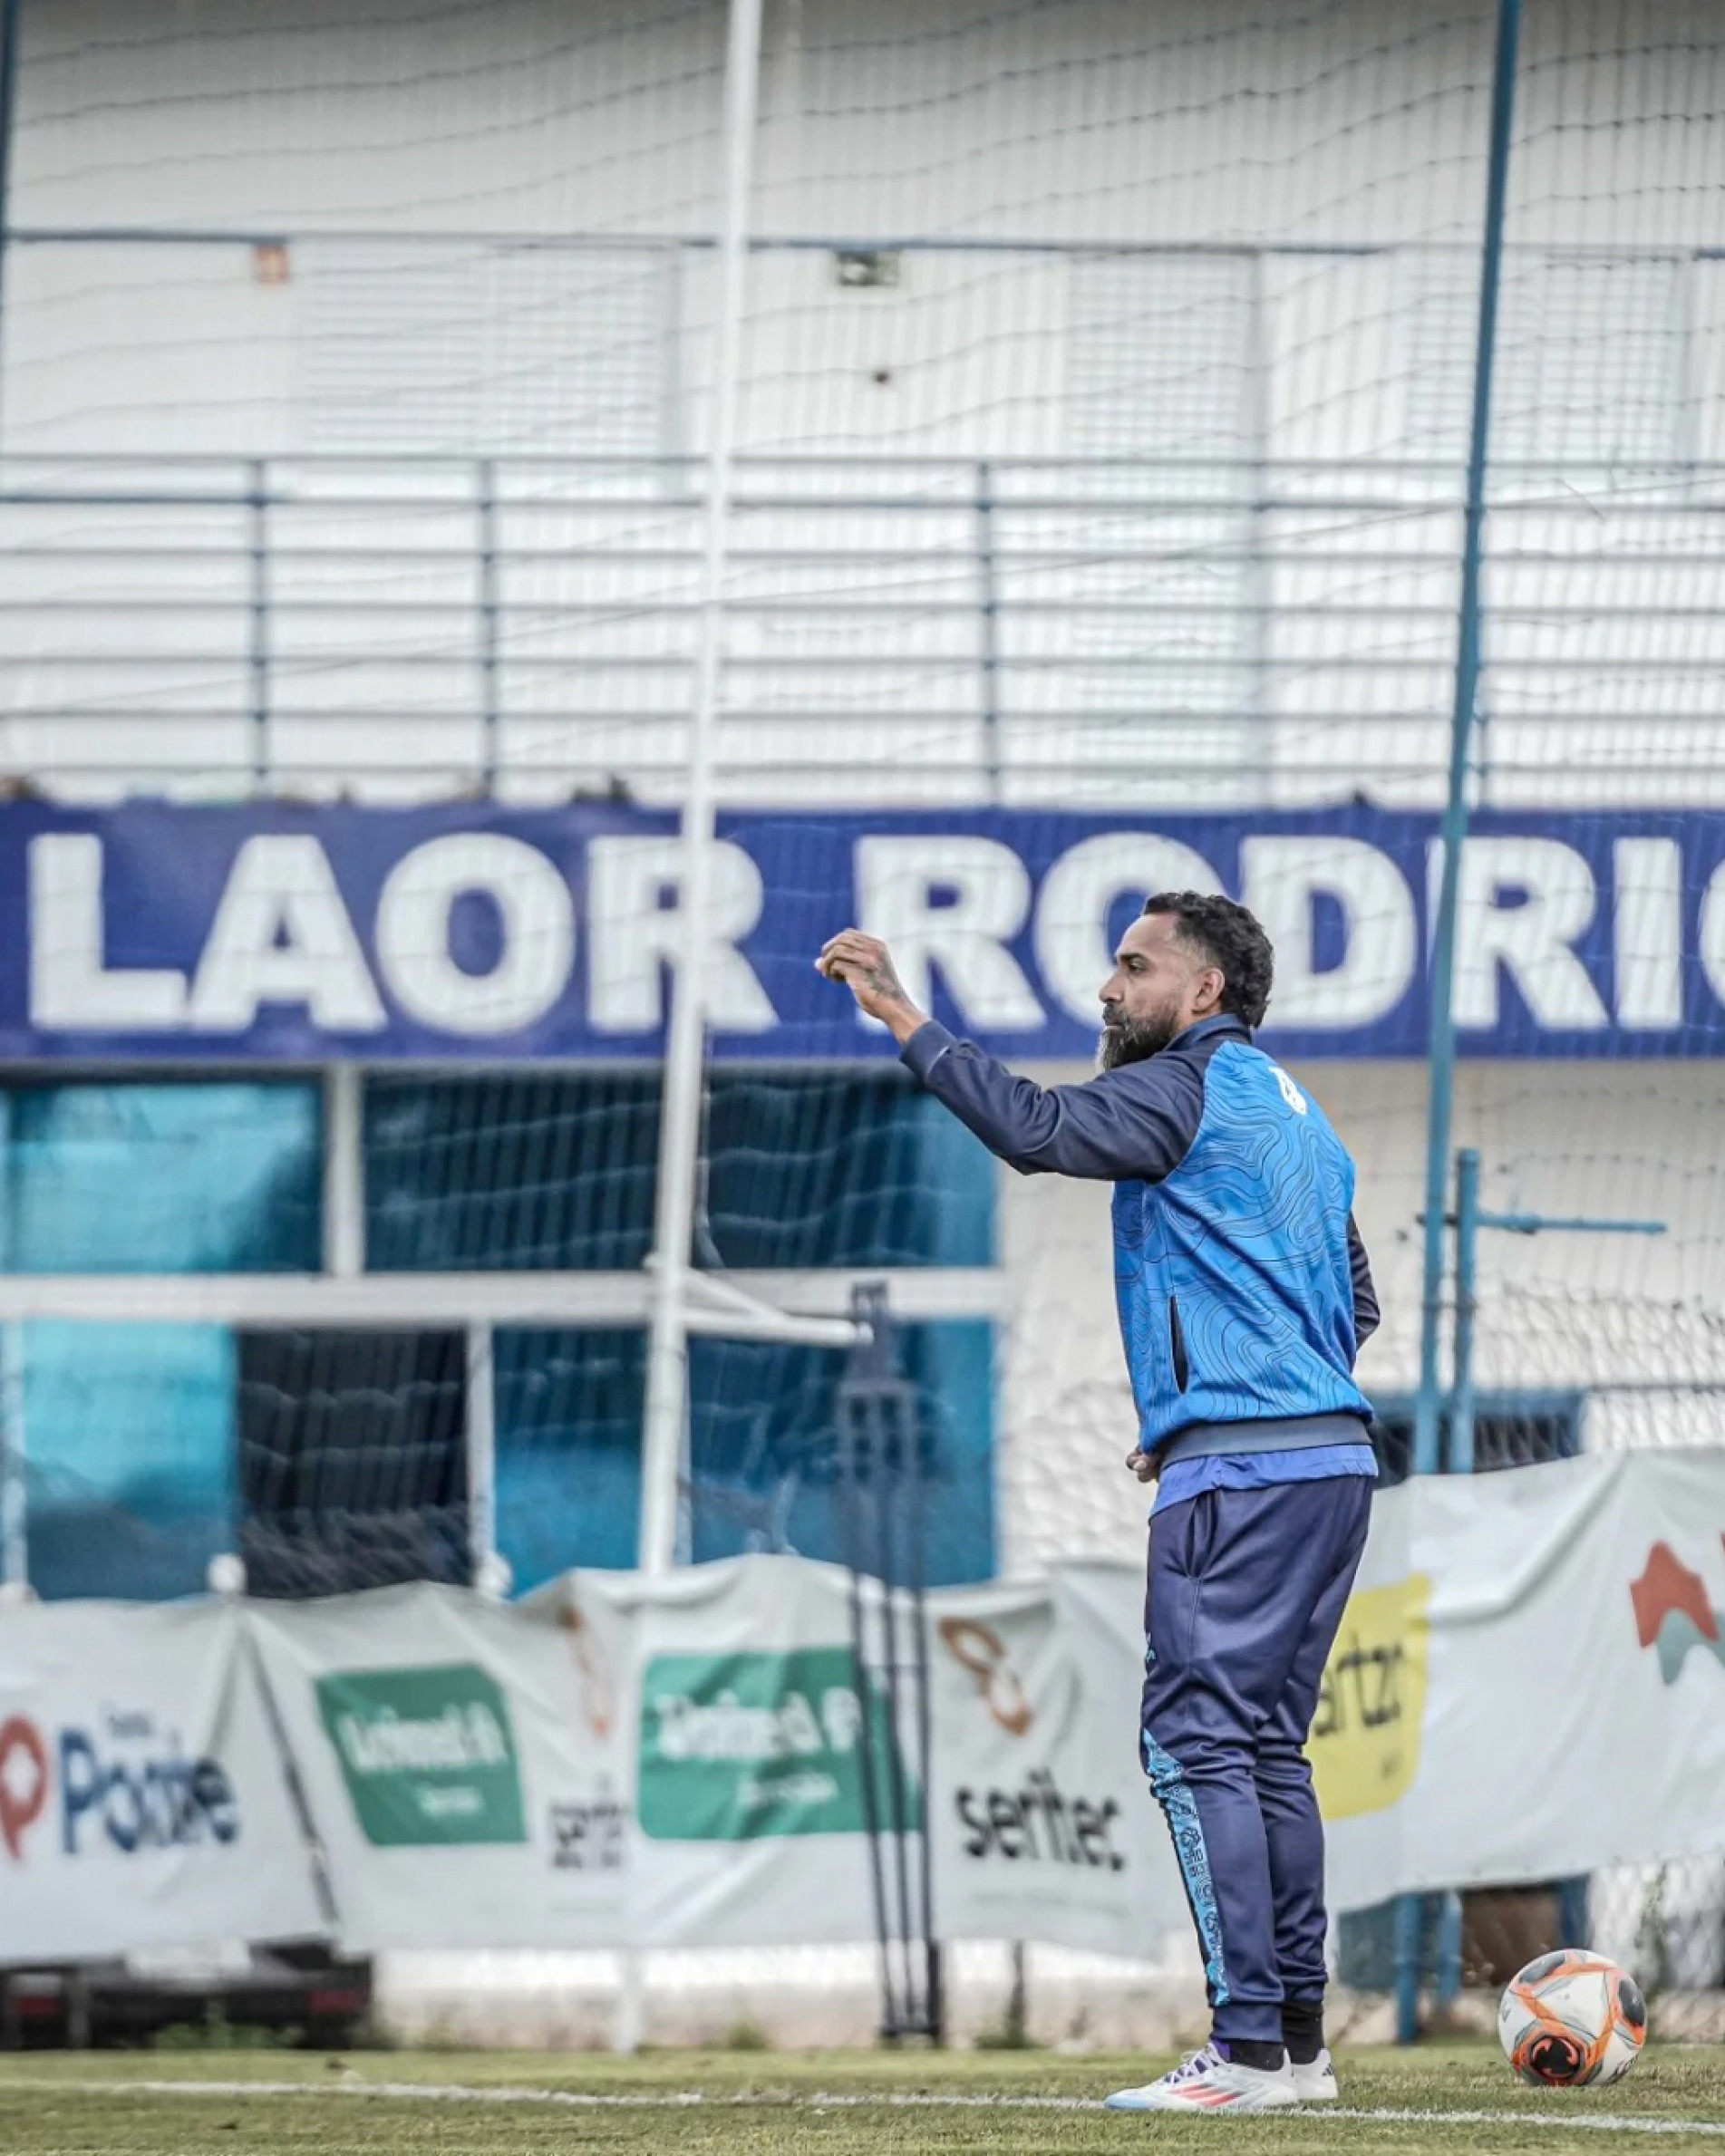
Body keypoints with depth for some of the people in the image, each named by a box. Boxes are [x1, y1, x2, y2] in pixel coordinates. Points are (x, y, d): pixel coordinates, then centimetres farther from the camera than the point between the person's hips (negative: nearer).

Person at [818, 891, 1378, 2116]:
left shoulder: (1190, 1086, -5)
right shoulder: (1294, 1112, 22)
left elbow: (1039, 1128, -21)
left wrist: (903, 1018, -17)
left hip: (1240, 1467, -9)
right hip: (1332, 1454, 9)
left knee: (1197, 1742, -10)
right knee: (1268, 1748, 12)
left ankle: (1250, 2047, -16)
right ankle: (1300, 2039, 11)